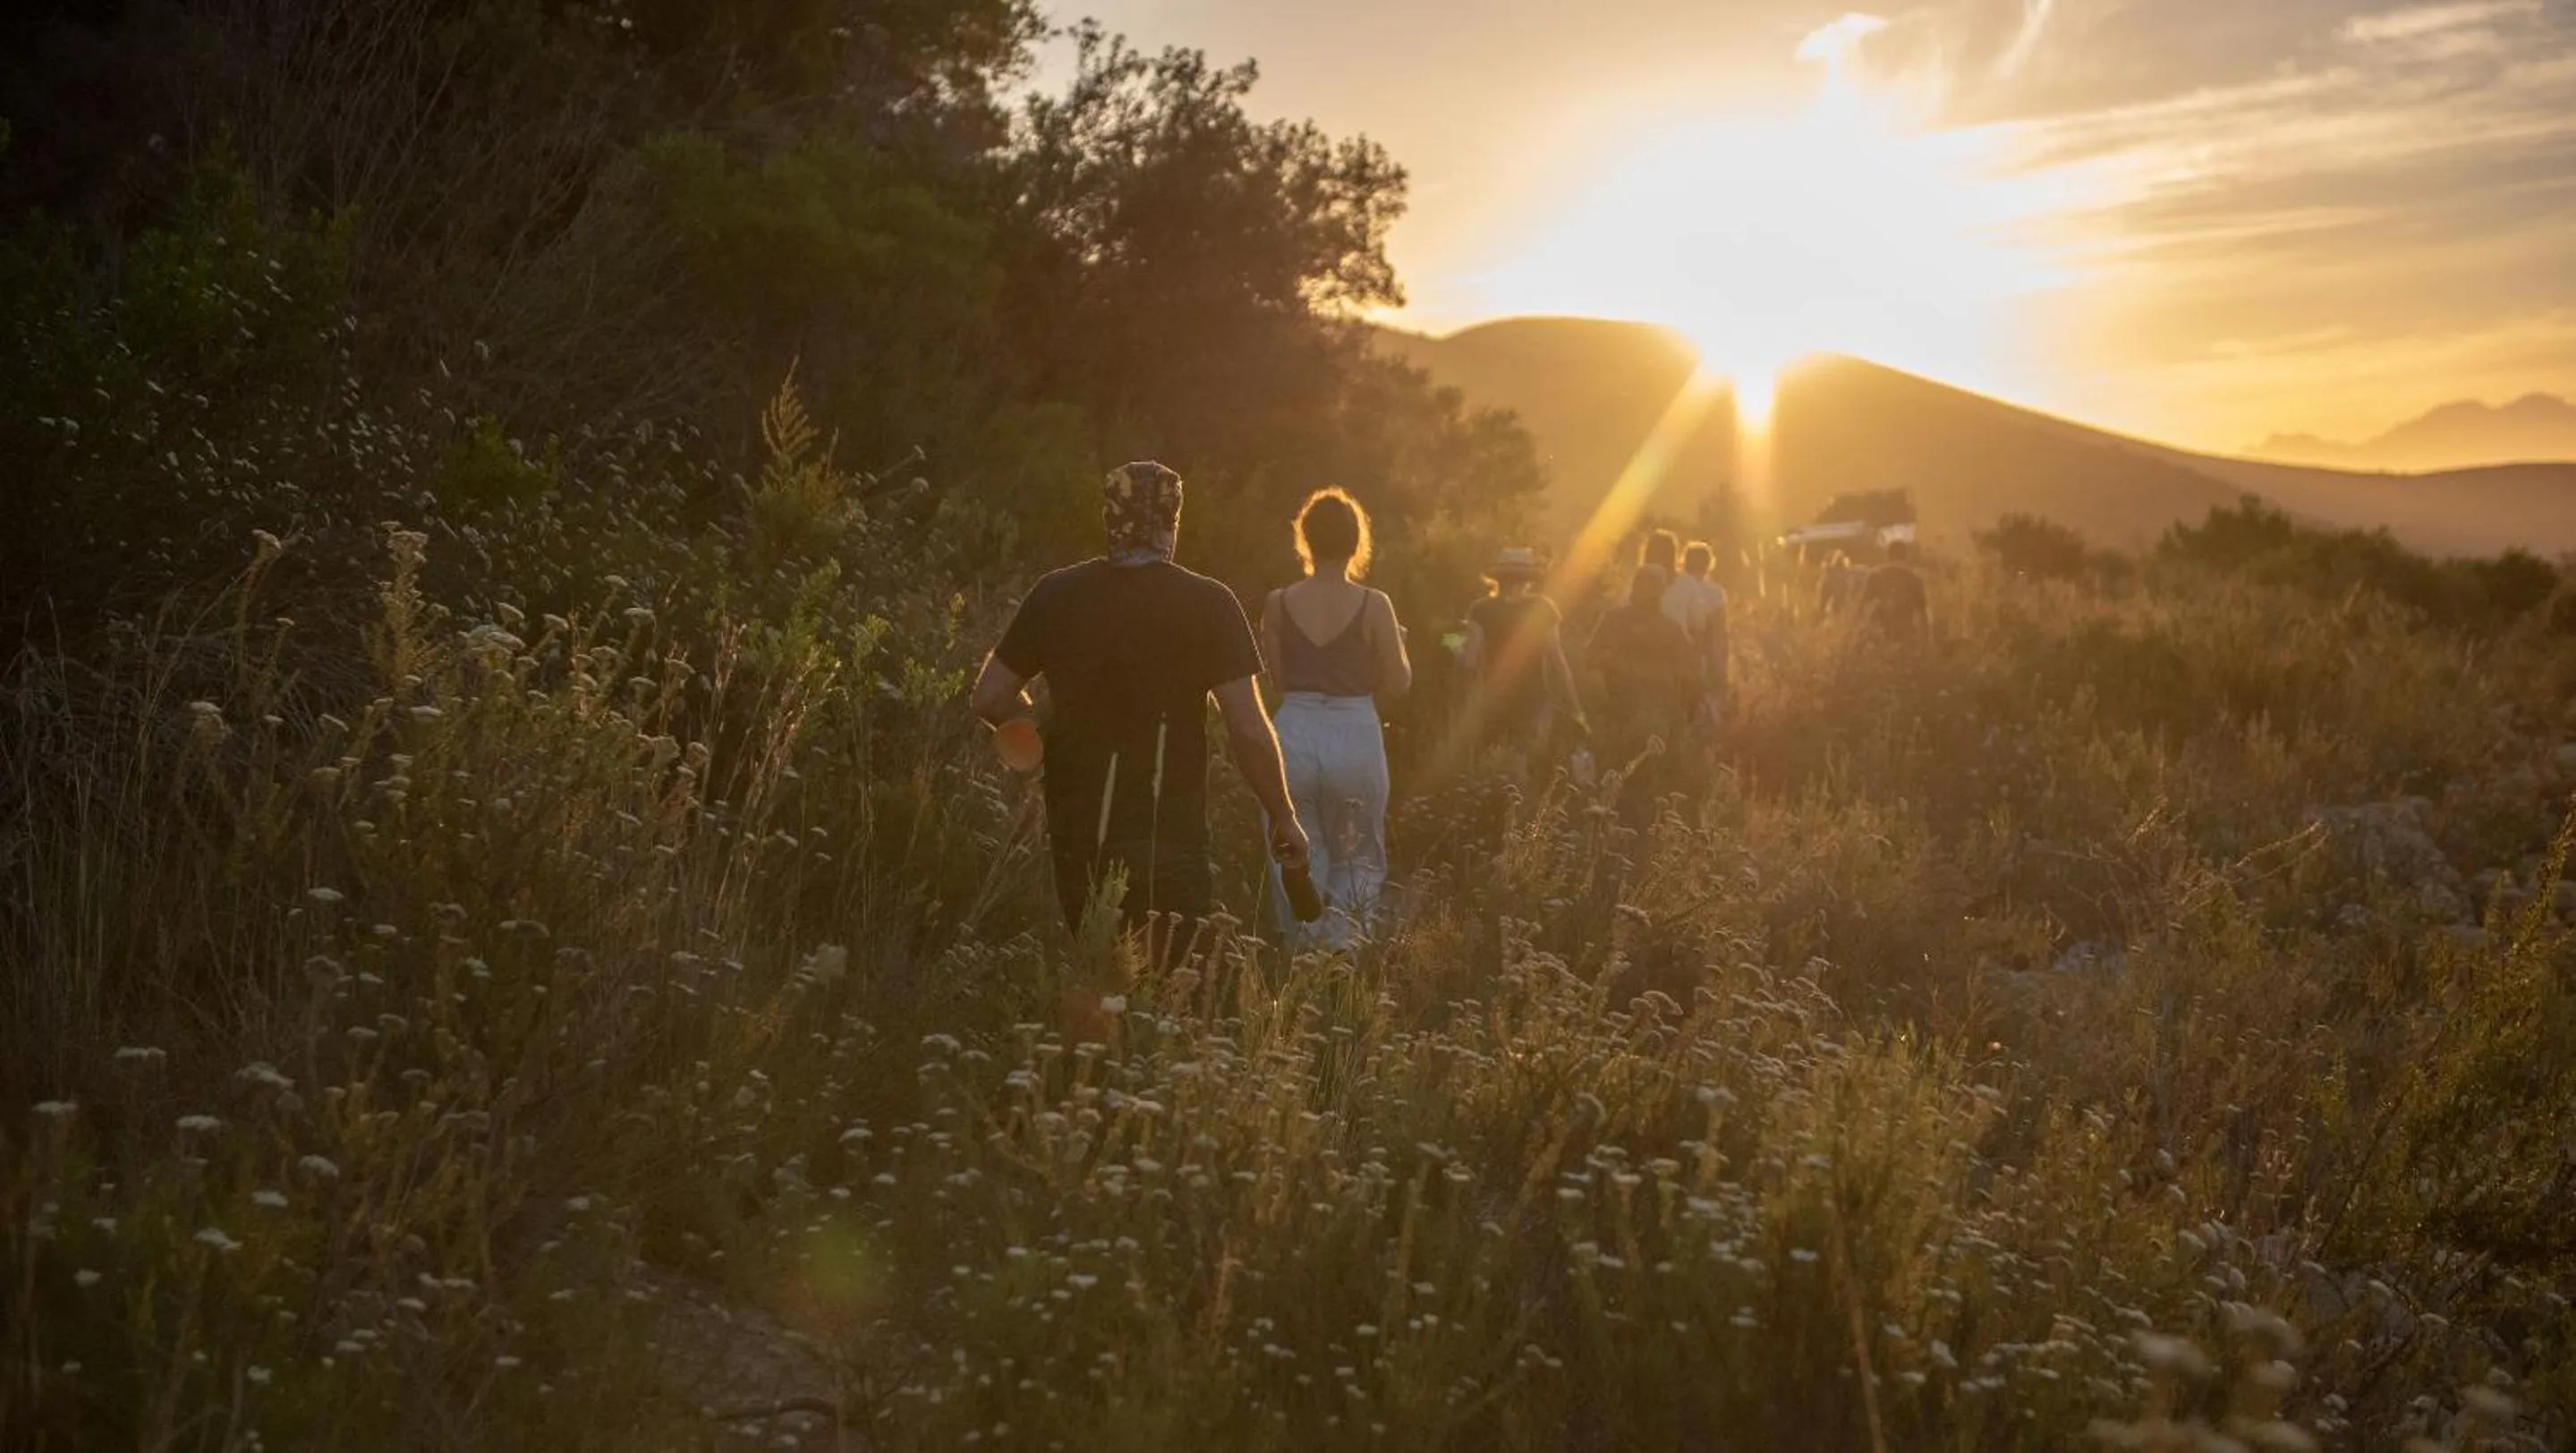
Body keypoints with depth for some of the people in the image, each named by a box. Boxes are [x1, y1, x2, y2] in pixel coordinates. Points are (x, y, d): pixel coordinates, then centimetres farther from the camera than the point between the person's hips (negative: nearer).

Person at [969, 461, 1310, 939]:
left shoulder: (1054, 595, 0)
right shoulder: (1209, 604, -8)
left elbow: (989, 699, 6)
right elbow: (1249, 730, -11)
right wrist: (1284, 818, 1)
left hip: (1075, 835, 4)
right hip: (1168, 841, -4)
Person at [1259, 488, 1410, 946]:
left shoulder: (1278, 604, -2)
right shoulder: (1374, 605, -7)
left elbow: (1276, 679, 4)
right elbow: (1399, 684, -3)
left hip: (1294, 736, 2)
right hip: (1356, 739, -1)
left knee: (1300, 861, 13)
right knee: (1357, 860, 14)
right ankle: (1340, 949, 2)